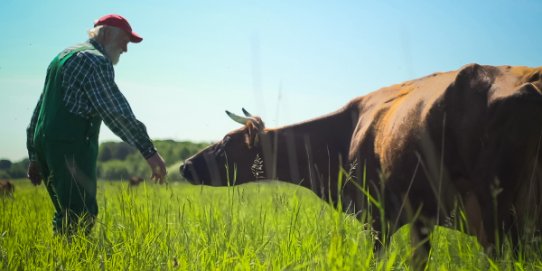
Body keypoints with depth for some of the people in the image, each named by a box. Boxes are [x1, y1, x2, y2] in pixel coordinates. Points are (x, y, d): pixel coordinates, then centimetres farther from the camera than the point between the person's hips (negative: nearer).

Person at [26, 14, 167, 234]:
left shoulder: (64, 56, 24)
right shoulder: (95, 61, -6)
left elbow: (40, 109, 25)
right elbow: (116, 111, -16)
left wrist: (35, 157, 26)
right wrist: (149, 151, -17)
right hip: (72, 148, -10)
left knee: (67, 215, 12)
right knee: (81, 216, -13)